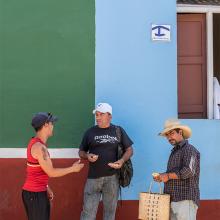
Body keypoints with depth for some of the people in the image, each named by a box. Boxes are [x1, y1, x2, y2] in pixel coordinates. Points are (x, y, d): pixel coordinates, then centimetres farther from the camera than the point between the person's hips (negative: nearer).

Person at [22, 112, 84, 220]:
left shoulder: (36, 143, 10)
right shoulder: (39, 147, -21)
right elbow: (51, 172, -18)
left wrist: (46, 187, 20)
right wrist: (73, 169, -7)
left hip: (38, 192, 10)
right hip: (35, 194, -10)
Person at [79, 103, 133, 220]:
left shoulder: (118, 131, 6)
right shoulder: (90, 132, 7)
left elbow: (129, 149, 8)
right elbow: (81, 152, 13)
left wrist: (122, 160, -12)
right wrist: (87, 156, -10)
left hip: (112, 177, 0)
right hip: (93, 177, 0)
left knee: (110, 210, 8)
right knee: (88, 210, -5)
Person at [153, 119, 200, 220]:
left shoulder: (189, 150, -6)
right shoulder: (174, 151, 22)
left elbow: (189, 171, -19)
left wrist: (168, 176, -11)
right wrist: (161, 177, 9)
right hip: (172, 199, 8)